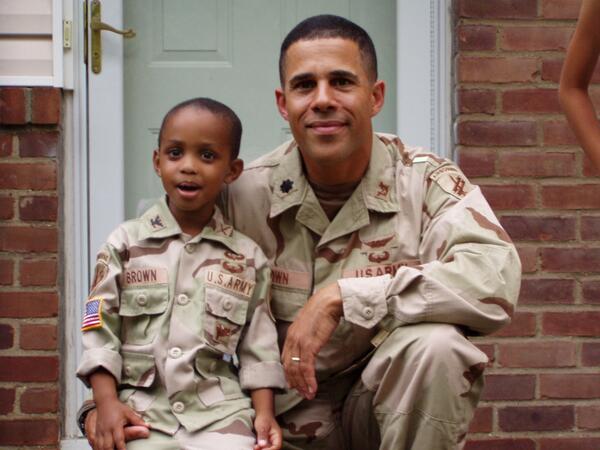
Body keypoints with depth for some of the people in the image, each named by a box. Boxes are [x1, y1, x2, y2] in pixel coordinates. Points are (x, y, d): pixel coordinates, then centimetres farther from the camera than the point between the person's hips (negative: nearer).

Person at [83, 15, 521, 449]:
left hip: (391, 400, -1)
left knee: (435, 344, -32)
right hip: (291, 411, 2)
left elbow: (496, 279, -30)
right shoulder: (247, 194, -5)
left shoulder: (427, 182, -11)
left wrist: (340, 297, -32)